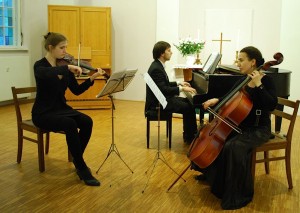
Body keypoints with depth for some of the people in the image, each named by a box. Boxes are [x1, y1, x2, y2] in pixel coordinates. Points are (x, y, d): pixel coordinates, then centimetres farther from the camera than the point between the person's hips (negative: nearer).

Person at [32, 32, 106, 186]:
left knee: (86, 121, -21)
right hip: (43, 113, -6)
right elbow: (47, 74, -39)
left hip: (61, 109, 6)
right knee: (70, 124, -33)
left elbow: (77, 91, 3)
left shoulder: (65, 67, 5)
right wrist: (68, 68, -42)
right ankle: (82, 168, -21)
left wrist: (92, 78, -9)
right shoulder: (40, 65, -13)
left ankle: (77, 160, -2)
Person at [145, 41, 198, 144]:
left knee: (188, 102, 15)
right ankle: (189, 137, -2)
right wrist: (181, 88, -27)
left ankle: (189, 133, 19)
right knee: (188, 107, -16)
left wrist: (179, 83, 15)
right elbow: (163, 89, -30)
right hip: (158, 103, -11)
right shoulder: (156, 69, -22)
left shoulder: (158, 65, 10)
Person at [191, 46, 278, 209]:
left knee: (233, 147, -32)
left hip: (258, 129, -8)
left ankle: (239, 195, -17)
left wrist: (258, 85, -31)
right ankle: (212, 175, 28)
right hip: (240, 125, 8)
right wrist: (216, 100, 0)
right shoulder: (243, 81, 7)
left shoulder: (266, 81, -14)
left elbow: (272, 105, -28)